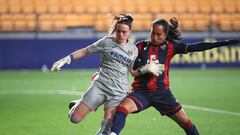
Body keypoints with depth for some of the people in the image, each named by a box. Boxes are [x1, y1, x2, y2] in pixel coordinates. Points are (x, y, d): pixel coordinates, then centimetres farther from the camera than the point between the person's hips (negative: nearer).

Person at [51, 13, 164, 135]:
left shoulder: (133, 49, 9)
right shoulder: (107, 42, 1)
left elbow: (133, 72, 13)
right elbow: (85, 51, 6)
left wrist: (146, 69, -5)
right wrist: (66, 60, -1)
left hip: (119, 92, 1)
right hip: (99, 86, -1)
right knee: (75, 118, -8)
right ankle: (77, 105, 26)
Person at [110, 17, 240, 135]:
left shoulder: (170, 47, 0)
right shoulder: (141, 46, 1)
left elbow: (195, 47, -5)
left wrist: (224, 43, -12)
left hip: (162, 92, 1)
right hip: (141, 91, -1)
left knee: (185, 121, 5)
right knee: (122, 108, -28)